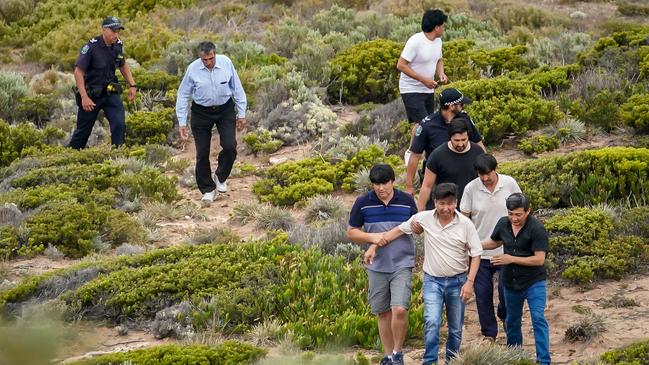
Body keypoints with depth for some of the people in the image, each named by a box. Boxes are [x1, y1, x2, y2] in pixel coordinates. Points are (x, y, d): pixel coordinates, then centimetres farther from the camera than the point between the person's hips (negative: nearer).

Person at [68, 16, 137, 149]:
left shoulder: (118, 45, -2)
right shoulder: (91, 47, -20)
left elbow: (122, 65, 19)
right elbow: (78, 72, -22)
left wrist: (132, 85, 10)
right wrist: (84, 97, -27)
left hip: (110, 93, 4)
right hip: (91, 94, -4)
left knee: (119, 124, -17)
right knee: (83, 131, 9)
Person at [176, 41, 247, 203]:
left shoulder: (226, 63, -12)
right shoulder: (193, 69, -14)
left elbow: (237, 88, -2)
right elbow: (183, 95, -5)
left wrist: (241, 113, 1)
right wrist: (182, 122, -6)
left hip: (225, 110, 0)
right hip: (201, 112, 0)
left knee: (229, 146, -10)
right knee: (202, 152, 2)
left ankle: (220, 177, 19)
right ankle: (207, 190, 20)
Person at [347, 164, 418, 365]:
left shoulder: (407, 201, -1)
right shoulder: (363, 203, -2)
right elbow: (352, 232, 3)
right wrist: (373, 238, -13)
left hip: (402, 264, -2)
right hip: (376, 266, 2)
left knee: (399, 310, -16)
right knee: (383, 313, 9)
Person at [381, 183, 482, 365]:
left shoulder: (465, 224, -10)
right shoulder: (424, 218, -9)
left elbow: (475, 254, -3)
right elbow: (397, 231, 1)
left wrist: (469, 282, -9)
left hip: (457, 281, 1)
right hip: (433, 280, -1)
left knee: (456, 328, 10)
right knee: (432, 322, -18)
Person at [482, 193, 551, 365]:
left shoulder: (537, 229, -21)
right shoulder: (503, 224, -3)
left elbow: (539, 259, -23)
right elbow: (494, 242, 18)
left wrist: (511, 259, -25)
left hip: (533, 282, -6)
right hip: (511, 282, 6)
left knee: (538, 319, -16)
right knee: (512, 321, 18)